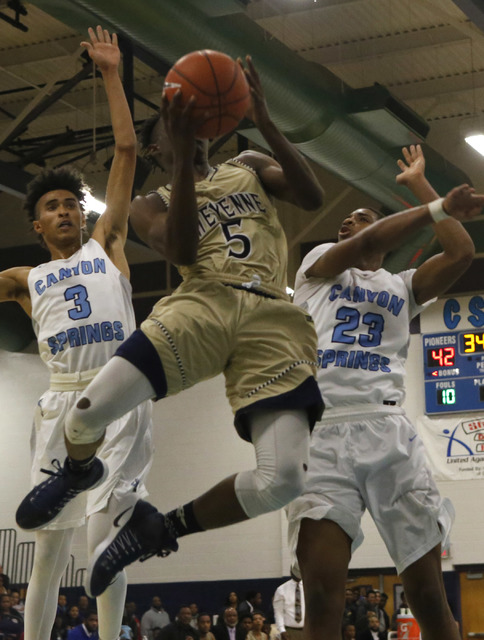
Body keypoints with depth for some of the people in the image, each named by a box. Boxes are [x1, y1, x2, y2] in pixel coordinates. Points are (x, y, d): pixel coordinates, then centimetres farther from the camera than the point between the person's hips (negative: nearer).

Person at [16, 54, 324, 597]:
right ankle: (75, 473, 20)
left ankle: (161, 529, 6)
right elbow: (182, 251, -3)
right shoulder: (150, 205, 20)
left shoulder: (248, 167, 28)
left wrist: (265, 124, 1)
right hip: (204, 301, -1)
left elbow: (312, 198, 9)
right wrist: (185, 155, -8)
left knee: (281, 480, -21)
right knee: (91, 408, -21)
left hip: (273, 319, 1)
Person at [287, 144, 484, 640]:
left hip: (388, 432, 2)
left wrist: (420, 186, 19)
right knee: (321, 594, -14)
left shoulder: (402, 286, 24)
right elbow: (367, 245, -1)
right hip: (321, 435, -1)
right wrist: (441, 207, -11)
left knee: (428, 595, -3)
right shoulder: (319, 265, 20)